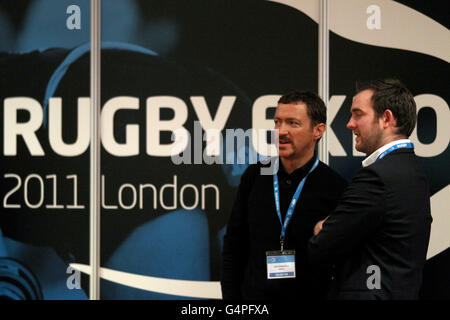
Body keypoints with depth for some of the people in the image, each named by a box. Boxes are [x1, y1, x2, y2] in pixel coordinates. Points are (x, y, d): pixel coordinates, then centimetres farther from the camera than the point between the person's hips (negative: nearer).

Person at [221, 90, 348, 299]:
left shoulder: (335, 188, -7)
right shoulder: (255, 175, 4)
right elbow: (233, 246, 9)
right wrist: (231, 296, 4)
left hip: (310, 295, -3)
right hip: (254, 294, 3)